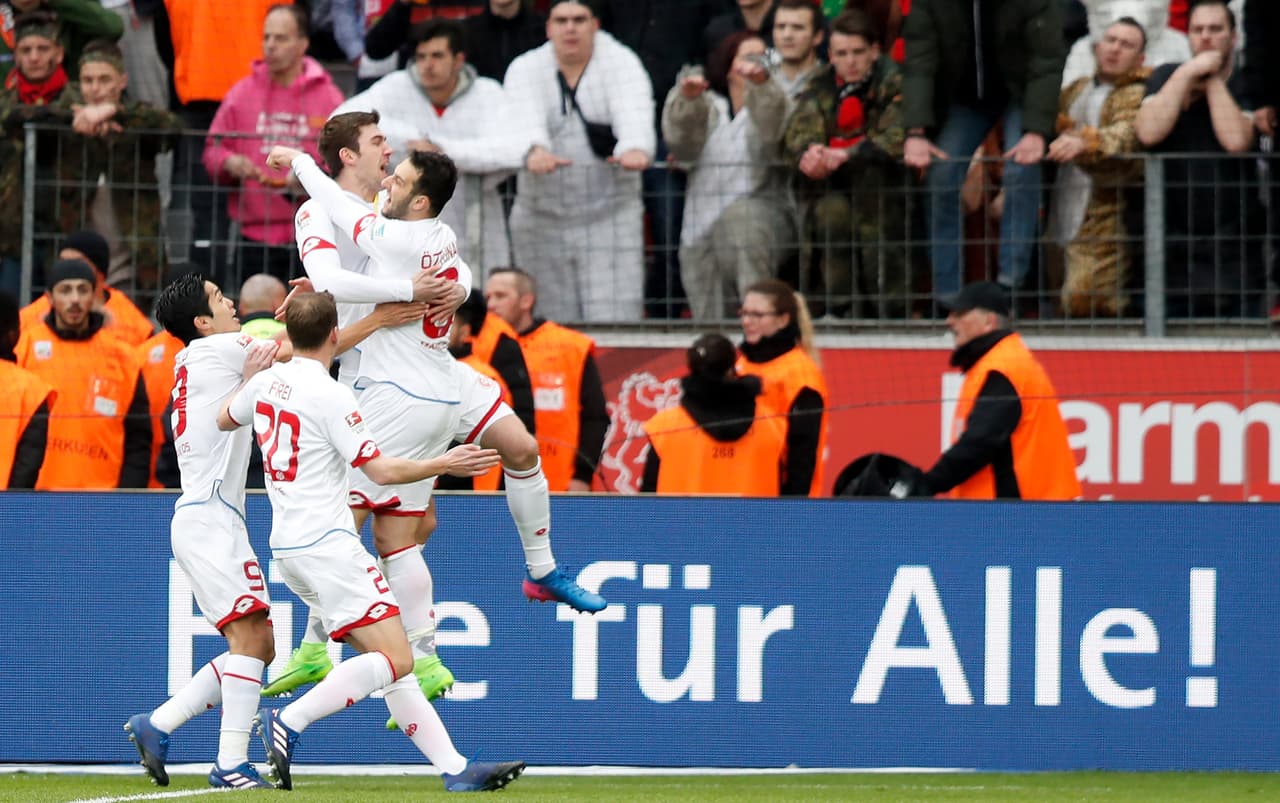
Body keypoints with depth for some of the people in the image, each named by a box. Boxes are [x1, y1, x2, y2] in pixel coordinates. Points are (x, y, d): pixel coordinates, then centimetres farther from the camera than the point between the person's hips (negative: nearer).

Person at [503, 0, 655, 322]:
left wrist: (636, 149, -43)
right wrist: (535, 150, -41)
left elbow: (633, 113, -20)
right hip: (542, 218, 2)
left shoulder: (620, 63, -1)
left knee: (616, 322, -11)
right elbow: (524, 116, -18)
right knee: (553, 322, 1)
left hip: (611, 214, -2)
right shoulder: (525, 69, 3)